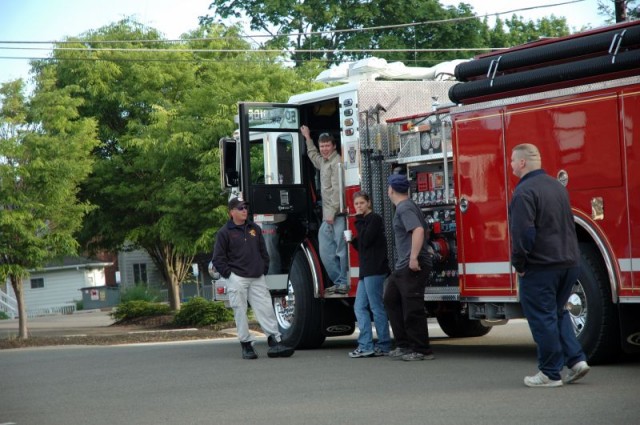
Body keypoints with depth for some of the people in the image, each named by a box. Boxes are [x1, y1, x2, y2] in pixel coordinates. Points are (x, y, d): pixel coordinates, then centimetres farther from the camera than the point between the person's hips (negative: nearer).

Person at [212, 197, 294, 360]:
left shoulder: (254, 229, 14)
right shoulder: (225, 232, -1)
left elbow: (263, 252, 20)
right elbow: (218, 258, -2)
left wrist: (264, 270, 11)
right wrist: (229, 274, -8)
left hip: (257, 279, 4)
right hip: (237, 278, -4)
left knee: (266, 309, -3)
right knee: (240, 312, -2)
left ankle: (275, 342, -4)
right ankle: (246, 344, 4)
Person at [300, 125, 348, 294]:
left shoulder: (336, 162, -8)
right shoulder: (323, 161, 20)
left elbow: (337, 189, -16)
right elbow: (313, 155, 46)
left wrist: (332, 212, -20)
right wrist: (308, 138, 52)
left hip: (337, 215, -9)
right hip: (327, 217, 9)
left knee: (341, 250, -8)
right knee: (326, 252, 7)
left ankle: (344, 283, -6)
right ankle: (338, 282, 12)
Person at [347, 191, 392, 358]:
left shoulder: (374, 219, -6)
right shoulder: (364, 221, 21)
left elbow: (366, 241, -16)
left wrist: (359, 221, -8)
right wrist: (352, 241, 7)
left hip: (375, 270, -10)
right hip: (366, 270, 10)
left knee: (377, 308, -7)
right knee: (359, 307, 6)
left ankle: (384, 346, -4)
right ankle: (365, 346, 4)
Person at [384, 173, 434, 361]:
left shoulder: (404, 208, -13)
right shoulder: (406, 206, 18)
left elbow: (418, 230, -26)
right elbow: (423, 229, 27)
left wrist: (414, 257, -29)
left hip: (413, 267, -11)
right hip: (402, 266, 11)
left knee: (412, 308, -9)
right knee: (391, 301, 16)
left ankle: (422, 351, -4)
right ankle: (403, 345, 18)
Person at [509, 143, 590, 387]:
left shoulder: (525, 191, -16)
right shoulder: (557, 186, 12)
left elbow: (523, 232, -22)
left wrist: (519, 264, -11)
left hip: (540, 266, -8)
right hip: (569, 261, 8)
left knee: (542, 319, 0)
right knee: (558, 314, 20)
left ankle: (550, 373, 5)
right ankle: (576, 359, 10)